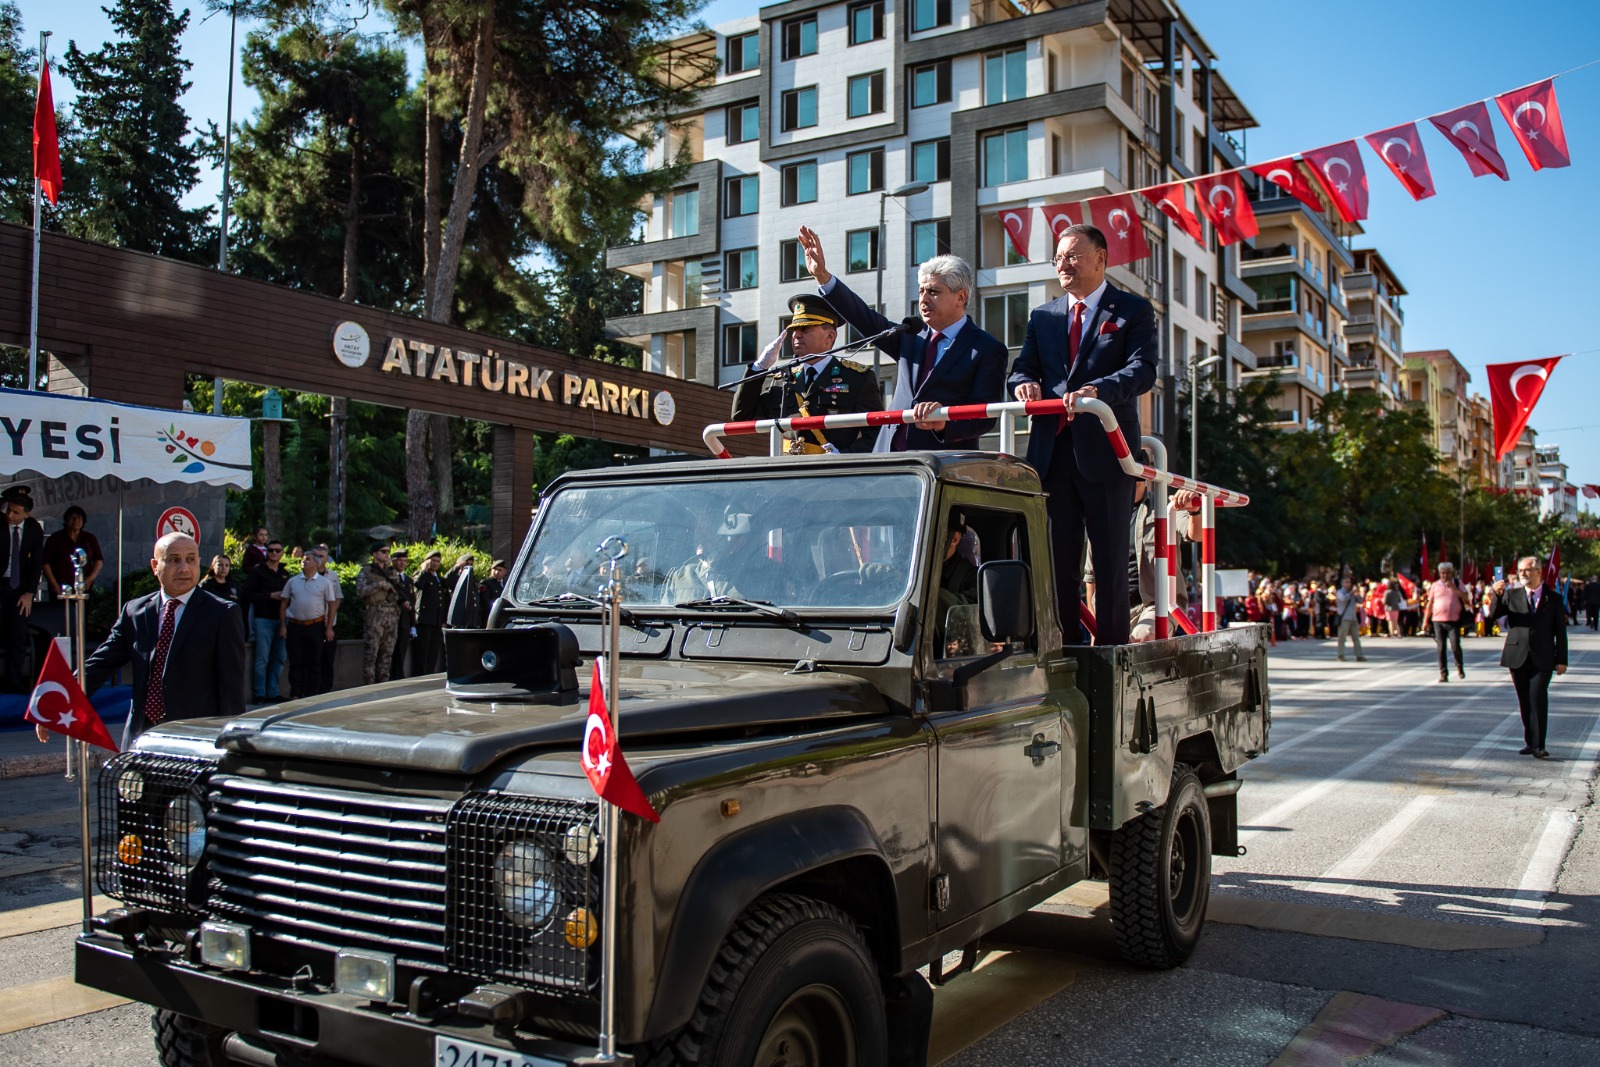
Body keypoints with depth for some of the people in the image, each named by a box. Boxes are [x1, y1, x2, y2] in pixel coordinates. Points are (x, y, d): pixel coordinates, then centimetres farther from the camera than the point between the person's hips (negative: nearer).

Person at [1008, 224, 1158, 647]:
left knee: (1111, 560, 1)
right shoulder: (1042, 317, 19)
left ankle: (1113, 648, 8)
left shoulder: (1133, 310, 4)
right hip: (1052, 453, 4)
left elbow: (1143, 369, -11)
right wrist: (1024, 383, -15)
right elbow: (1022, 369, 10)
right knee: (1056, 559, 7)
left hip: (1105, 452, -4)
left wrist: (1097, 389, -29)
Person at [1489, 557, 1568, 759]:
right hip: (1518, 657, 2)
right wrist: (1497, 595, -21)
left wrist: (1561, 659, 0)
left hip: (1542, 659, -2)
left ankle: (1538, 745, -10)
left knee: (1538, 699, -11)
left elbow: (1560, 631, 5)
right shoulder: (1512, 595, 8)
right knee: (1524, 702, 7)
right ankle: (1529, 741, 16)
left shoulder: (1553, 598, 5)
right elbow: (1494, 614, -4)